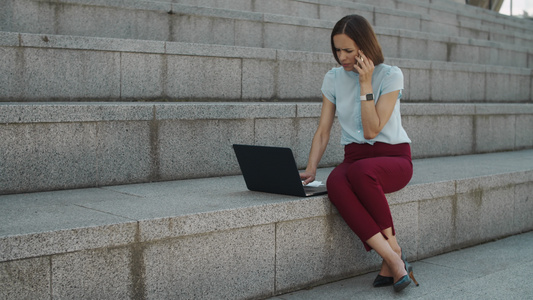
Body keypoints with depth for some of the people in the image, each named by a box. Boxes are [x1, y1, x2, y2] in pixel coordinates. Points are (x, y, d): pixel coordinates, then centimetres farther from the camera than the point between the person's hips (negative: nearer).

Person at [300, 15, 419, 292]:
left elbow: (372, 130, -15)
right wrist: (310, 168, -9)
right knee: (335, 183, -34)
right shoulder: (333, 78, 6)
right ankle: (394, 260, -32)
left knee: (360, 171, -39)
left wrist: (366, 83, -16)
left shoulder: (390, 76, -6)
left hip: (394, 157, -3)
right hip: (355, 157, 3)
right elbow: (323, 130, 5)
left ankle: (394, 253, -22)